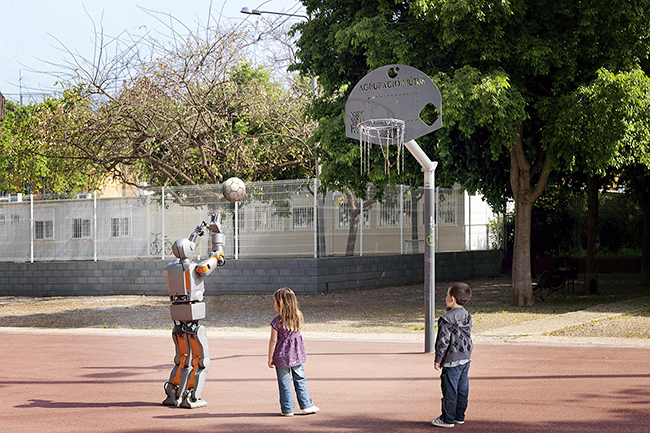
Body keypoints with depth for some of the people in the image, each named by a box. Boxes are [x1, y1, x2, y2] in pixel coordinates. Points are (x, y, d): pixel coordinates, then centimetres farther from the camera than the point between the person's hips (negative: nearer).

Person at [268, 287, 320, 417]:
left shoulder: (277, 322, -18)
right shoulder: (298, 317, -6)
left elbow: (273, 341, -13)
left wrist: (270, 358, -4)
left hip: (282, 356, -4)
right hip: (297, 354, 4)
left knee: (284, 382, 7)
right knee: (300, 379, 16)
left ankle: (287, 409, 11)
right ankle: (306, 405, 17)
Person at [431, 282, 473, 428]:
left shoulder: (447, 319, -18)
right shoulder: (467, 316, 6)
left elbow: (443, 341, -16)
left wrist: (438, 359, -10)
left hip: (452, 361, -8)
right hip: (466, 358, 8)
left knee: (449, 390, 0)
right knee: (462, 388, 13)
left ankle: (447, 419, 6)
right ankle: (459, 416, 21)